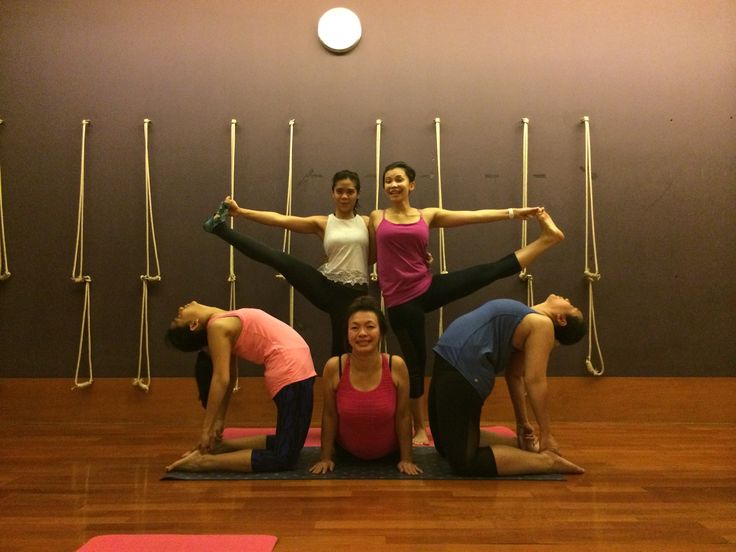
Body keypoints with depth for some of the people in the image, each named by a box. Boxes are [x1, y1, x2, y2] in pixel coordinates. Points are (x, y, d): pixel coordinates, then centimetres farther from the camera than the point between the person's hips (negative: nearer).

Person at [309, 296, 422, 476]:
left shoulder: (396, 366, -27)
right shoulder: (334, 368, -26)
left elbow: (403, 416, -15)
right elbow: (329, 416, -13)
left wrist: (406, 459, -9)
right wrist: (326, 457, -6)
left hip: (389, 455, 0)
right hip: (347, 454, 0)